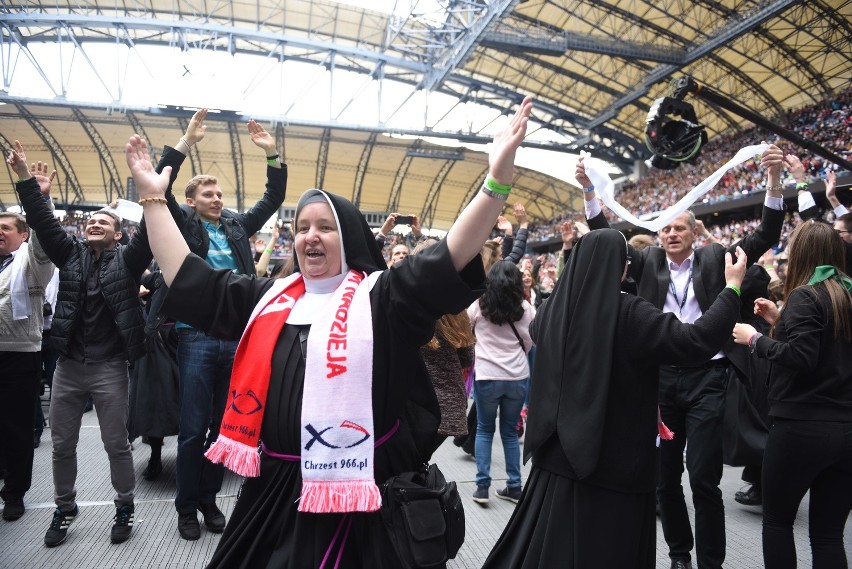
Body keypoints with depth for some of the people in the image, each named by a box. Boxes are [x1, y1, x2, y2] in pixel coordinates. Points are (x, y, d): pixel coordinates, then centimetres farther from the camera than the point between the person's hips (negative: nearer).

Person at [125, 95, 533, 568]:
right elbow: (188, 279, 11)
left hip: (356, 486, -5)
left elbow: (453, 255, -16)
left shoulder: (382, 296, -5)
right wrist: (154, 196, 11)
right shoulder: (270, 297, 9)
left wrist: (498, 176, -28)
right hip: (275, 484, 5)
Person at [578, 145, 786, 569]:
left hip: (706, 378, -2)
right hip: (660, 378, 3)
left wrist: (774, 181, -16)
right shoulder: (648, 262, 8)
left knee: (704, 477, -1)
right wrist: (589, 190, -9)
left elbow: (765, 237, -3)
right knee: (664, 476, 12)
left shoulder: (714, 259, 4)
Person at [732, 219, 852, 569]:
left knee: (777, 519, 13)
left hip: (803, 427, -6)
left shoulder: (806, 295, -11)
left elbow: (801, 357, -22)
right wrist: (780, 322, 16)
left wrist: (755, 339, -8)